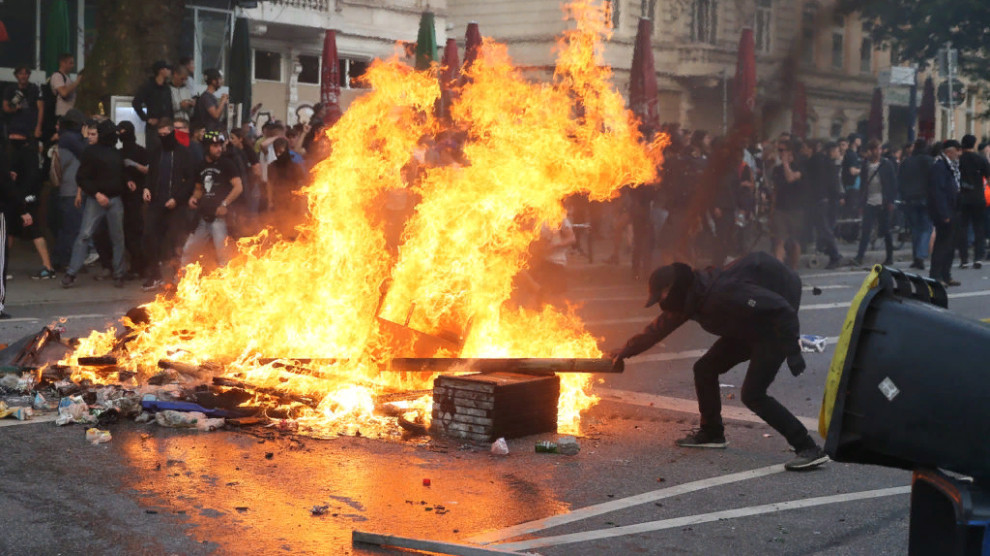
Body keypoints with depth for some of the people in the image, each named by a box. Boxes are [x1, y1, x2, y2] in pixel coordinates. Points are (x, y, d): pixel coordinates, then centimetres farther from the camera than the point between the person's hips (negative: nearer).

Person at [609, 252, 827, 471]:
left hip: (773, 331, -9)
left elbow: (779, 308, -32)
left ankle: (809, 449, -16)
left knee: (752, 395, -17)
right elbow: (657, 329, 14)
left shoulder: (722, 293, -32)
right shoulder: (688, 300, -2)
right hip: (746, 332, 9)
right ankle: (711, 433, 25)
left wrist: (792, 349, -31)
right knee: (704, 369, 10)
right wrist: (625, 352, 20)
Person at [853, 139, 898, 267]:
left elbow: (893, 184, 0)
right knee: (865, 231, -6)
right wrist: (861, 203, 9)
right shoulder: (866, 165, 10)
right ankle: (859, 257, -10)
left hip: (883, 204, -2)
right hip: (869, 203, 2)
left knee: (886, 230, 5)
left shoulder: (887, 165, 1)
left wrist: (891, 202, -7)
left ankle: (889, 257, 17)